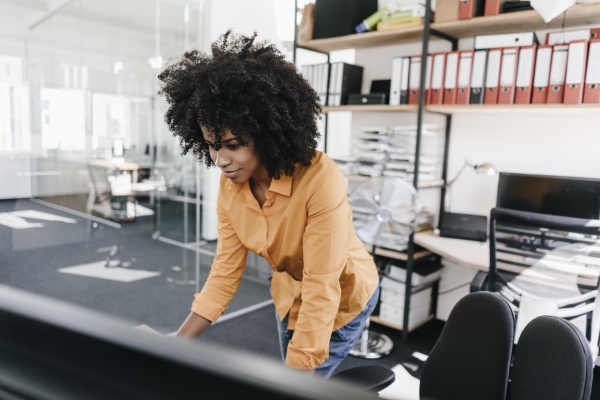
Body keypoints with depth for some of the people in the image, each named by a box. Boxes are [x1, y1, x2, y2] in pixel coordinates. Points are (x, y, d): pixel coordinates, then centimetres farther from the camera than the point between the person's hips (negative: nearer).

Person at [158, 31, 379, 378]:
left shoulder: (321, 180, -36)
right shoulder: (230, 187, -16)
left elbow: (322, 289, -34)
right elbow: (226, 270, -11)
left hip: (341, 299, -5)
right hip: (289, 294, 6)